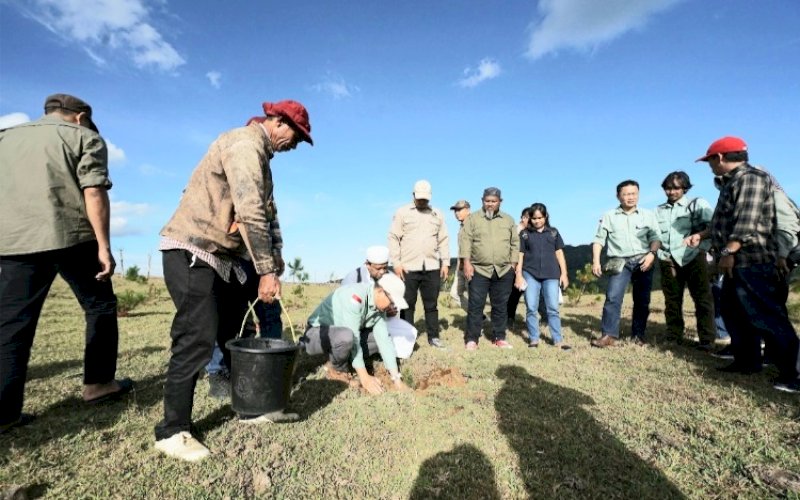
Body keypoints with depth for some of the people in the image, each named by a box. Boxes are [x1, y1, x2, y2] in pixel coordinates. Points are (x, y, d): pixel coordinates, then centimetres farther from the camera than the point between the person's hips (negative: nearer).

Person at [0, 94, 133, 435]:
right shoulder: (84, 137, 6)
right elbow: (94, 192, -8)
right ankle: (98, 383, 16)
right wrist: (104, 245, -11)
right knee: (99, 307, 11)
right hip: (72, 238, -4)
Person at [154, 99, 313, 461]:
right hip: (191, 251, -10)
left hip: (223, 255, 10)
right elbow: (250, 214, -26)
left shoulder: (258, 153, 18)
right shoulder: (245, 145, -15)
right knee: (198, 337, -10)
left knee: (239, 333, 14)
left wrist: (270, 262, 11)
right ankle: (172, 432, 3)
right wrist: (266, 271, -25)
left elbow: (264, 212, 16)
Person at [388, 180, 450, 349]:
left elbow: (444, 240, 13)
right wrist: (396, 263, -8)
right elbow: (393, 238, -1)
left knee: (431, 304, 10)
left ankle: (433, 336, 21)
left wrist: (445, 263, 6)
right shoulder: (402, 212, 3)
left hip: (432, 268, 3)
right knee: (407, 304, 5)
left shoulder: (437, 215, 13)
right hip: (408, 267, -2)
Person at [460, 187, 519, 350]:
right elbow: (465, 240, -3)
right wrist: (467, 262, -12)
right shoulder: (472, 218, 4)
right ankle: (471, 339, 7)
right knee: (475, 306, -1)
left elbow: (515, 243, 13)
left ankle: (499, 337, 21)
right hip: (479, 269, -2)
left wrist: (513, 264, 6)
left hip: (504, 271, 3)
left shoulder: (509, 220, 13)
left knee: (500, 306, 10)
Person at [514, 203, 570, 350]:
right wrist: (519, 275, -1)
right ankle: (533, 339, 11)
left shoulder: (553, 232, 11)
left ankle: (558, 340, 8)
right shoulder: (525, 233, 7)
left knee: (553, 308, 2)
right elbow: (520, 255, 6)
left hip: (551, 275, 1)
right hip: (530, 274, 0)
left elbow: (559, 253, 11)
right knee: (531, 308, 1)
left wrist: (564, 273, 5)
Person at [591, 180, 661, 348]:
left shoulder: (648, 215, 11)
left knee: (642, 300, 4)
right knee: (613, 297, -14)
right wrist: (596, 261, -5)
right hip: (620, 262, -1)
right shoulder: (609, 216, 8)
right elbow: (598, 240, 5)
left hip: (643, 262, 2)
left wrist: (652, 254, -13)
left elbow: (656, 238, 6)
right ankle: (609, 335, -13)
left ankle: (638, 335, 15)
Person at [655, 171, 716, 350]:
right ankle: (673, 336, 15)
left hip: (693, 257, -3)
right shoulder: (659, 210, 16)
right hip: (668, 260, 3)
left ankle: (707, 340, 0)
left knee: (702, 299, -4)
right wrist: (661, 253, 1)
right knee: (672, 300, 7)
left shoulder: (697, 204, 6)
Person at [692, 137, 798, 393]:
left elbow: (747, 222, -23)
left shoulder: (751, 177, -12)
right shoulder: (733, 182, 19)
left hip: (753, 263, -10)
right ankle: (746, 361, 24)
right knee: (734, 314, 14)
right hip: (737, 264, 10)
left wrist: (728, 252, -26)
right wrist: (702, 235, 32)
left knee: (766, 318, -6)